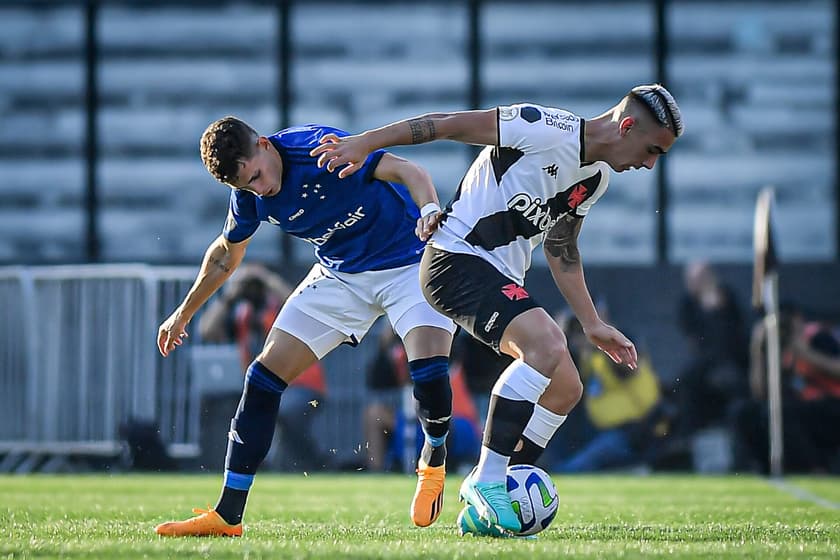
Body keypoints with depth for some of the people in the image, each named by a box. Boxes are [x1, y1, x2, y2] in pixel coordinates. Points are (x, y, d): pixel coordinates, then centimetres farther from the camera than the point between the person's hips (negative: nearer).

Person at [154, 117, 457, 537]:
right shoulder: (249, 196, -8)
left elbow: (409, 173, -33)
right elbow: (225, 255, 13)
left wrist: (430, 212, -53)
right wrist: (184, 313, 22)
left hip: (406, 261, -6)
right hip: (340, 275, 6)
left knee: (429, 367, -28)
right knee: (265, 373, -4)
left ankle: (434, 458, 6)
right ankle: (227, 515, 0)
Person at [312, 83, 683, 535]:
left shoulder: (596, 178, 12)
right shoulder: (546, 130, -17)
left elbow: (562, 251, 25)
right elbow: (449, 124, -16)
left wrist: (592, 324, 21)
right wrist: (363, 143, -18)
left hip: (502, 280, 10)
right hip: (457, 261, -10)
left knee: (565, 389, 4)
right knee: (548, 348, -29)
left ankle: (482, 507, 10)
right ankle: (486, 481, -23)